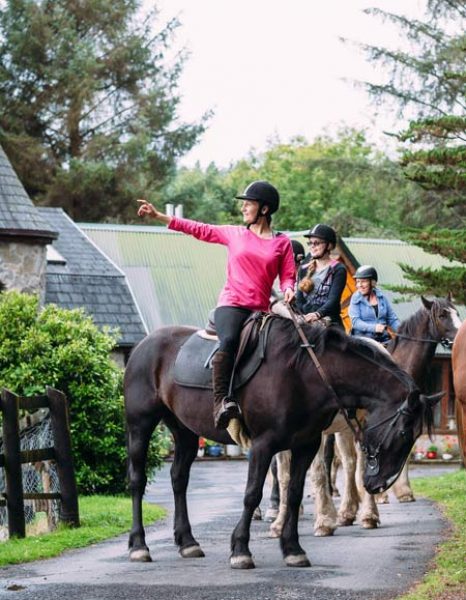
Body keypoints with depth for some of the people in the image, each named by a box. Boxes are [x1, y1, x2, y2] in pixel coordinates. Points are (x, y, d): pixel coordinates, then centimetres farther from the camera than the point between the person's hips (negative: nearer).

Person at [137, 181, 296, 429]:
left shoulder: (282, 242, 12)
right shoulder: (234, 234, 16)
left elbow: (287, 276, 10)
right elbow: (199, 229, 19)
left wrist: (288, 290, -14)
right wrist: (158, 216, 19)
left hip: (261, 311, 1)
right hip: (231, 304, -1)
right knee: (229, 341, -32)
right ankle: (220, 401, -37)